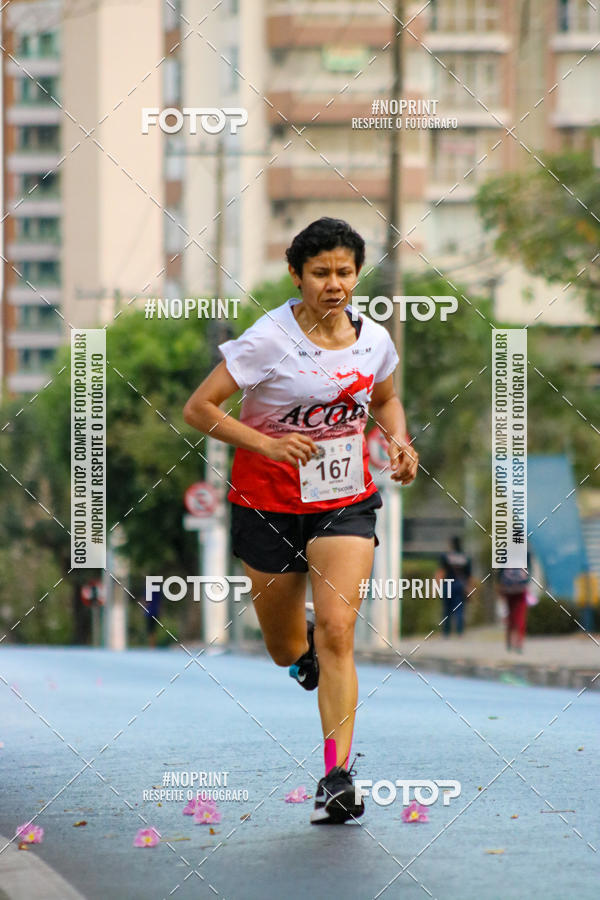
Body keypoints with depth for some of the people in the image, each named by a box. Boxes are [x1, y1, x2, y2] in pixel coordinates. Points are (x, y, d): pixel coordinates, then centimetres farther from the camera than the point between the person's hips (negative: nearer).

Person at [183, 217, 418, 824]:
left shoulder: (374, 339, -2)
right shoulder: (269, 339, -16)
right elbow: (198, 409, -15)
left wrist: (398, 441, -1)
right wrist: (267, 443, -26)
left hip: (346, 503, 2)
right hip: (269, 504, -1)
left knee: (336, 634, -16)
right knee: (286, 653, 12)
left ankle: (337, 777, -15)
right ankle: (302, 646, 51)